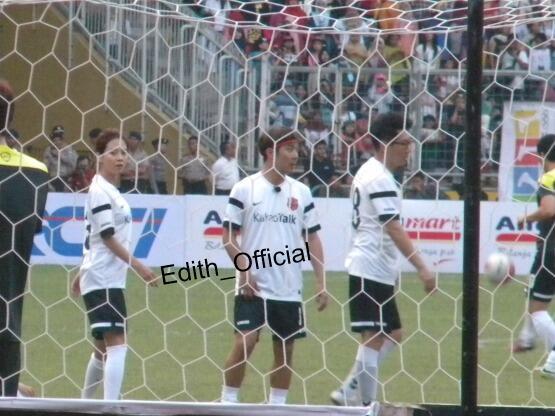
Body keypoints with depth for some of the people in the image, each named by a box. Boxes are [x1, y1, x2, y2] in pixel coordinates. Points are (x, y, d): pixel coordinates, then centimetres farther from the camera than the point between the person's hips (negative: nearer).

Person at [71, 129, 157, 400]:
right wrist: (138, 267, -17)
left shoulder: (110, 191, 15)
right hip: (103, 281, -10)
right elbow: (108, 237, -17)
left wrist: (82, 274, 27)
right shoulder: (100, 191, -13)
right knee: (117, 345, -18)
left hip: (110, 280, 10)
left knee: (103, 348, 16)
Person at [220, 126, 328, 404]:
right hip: (252, 286, -4)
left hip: (289, 288, 4)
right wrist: (244, 270, -12)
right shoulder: (245, 189, -4)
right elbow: (228, 236, -1)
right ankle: (228, 403, 1)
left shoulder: (301, 192, 6)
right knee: (244, 342, -11)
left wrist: (321, 282, 2)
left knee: (285, 347, 6)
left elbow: (312, 239, 9)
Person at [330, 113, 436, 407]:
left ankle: (349, 394, 14)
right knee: (374, 337, -8)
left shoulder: (369, 172, 16)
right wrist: (421, 268, -28)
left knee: (392, 335, 13)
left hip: (376, 269, 10)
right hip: (372, 269, -10)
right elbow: (394, 229, -23)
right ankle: (366, 403, -5)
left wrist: (393, 268, 27)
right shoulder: (381, 179, -15)